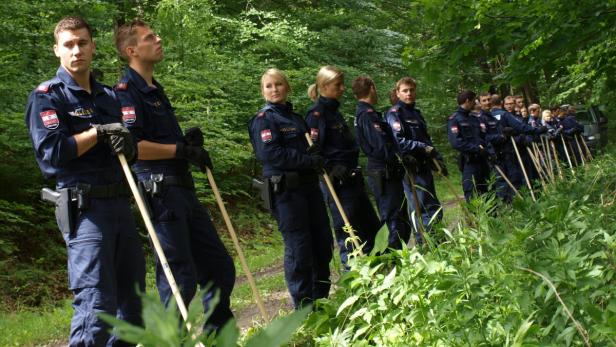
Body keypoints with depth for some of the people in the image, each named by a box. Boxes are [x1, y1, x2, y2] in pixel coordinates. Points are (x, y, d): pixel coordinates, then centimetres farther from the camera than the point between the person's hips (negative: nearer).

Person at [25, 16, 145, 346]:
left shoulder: (108, 96, 17)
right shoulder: (47, 96, -2)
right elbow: (51, 152, -14)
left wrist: (127, 144, -6)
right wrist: (98, 132, -10)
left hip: (120, 203, 7)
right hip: (84, 206, -7)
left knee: (132, 294, 13)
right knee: (96, 303, -12)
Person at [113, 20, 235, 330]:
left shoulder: (155, 89, 20)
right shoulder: (126, 89, -10)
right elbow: (131, 146, -21)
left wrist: (190, 141, 8)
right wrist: (181, 149, -15)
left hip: (183, 191, 10)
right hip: (160, 191, -9)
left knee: (219, 267, 14)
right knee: (181, 277, -4)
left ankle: (216, 333, 29)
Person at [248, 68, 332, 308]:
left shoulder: (295, 117, 19)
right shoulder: (264, 119, -4)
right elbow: (271, 153, -17)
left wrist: (316, 152, 3)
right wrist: (308, 160, -17)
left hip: (309, 186, 8)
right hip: (284, 189, -8)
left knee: (323, 242, 10)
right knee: (299, 246, -6)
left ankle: (320, 299, 23)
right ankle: (303, 306, 5)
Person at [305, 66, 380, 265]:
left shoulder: (334, 111, 17)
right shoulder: (316, 114, -11)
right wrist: (332, 169, -26)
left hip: (351, 179, 10)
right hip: (336, 181, -10)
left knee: (371, 226, 14)